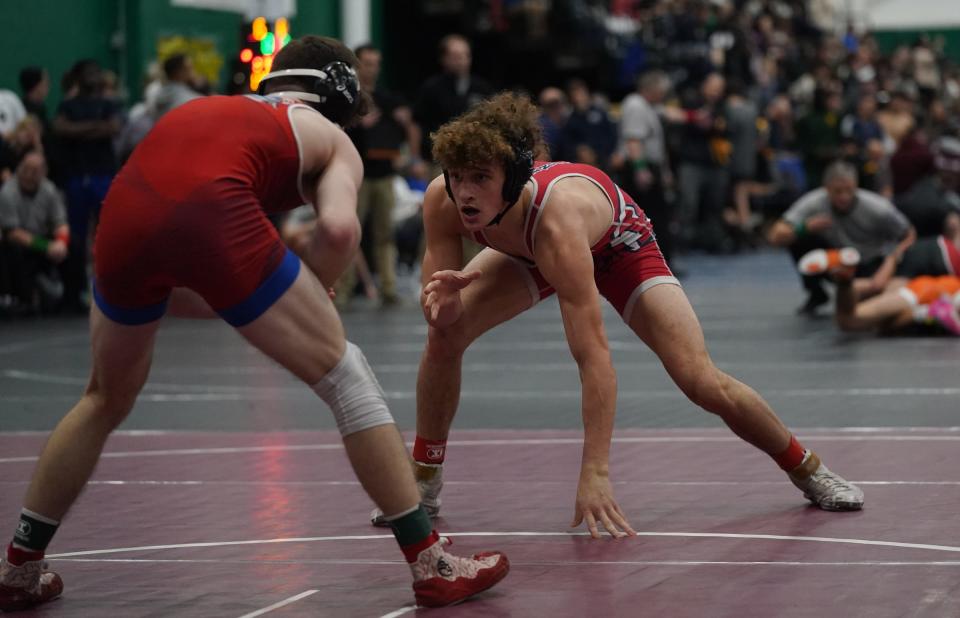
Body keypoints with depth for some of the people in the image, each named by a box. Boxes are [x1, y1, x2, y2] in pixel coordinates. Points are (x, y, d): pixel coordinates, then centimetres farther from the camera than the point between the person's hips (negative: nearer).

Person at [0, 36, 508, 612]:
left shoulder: (209, 110, 38)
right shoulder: (330, 138, 25)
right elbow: (339, 227, 2)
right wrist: (309, 300, 18)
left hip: (125, 209, 5)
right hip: (213, 211, -5)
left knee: (106, 401, 29)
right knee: (344, 375, 11)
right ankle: (431, 565, 10)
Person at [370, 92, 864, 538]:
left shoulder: (557, 219, -47)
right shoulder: (442, 202, -33)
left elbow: (593, 357, -48)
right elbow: (438, 315, -20)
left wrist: (595, 473, -52)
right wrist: (442, 300, -46)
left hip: (617, 246, -4)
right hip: (526, 253, 4)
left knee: (703, 382, -14)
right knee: (444, 334, -18)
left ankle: (808, 470, 11)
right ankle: (424, 483, 1)